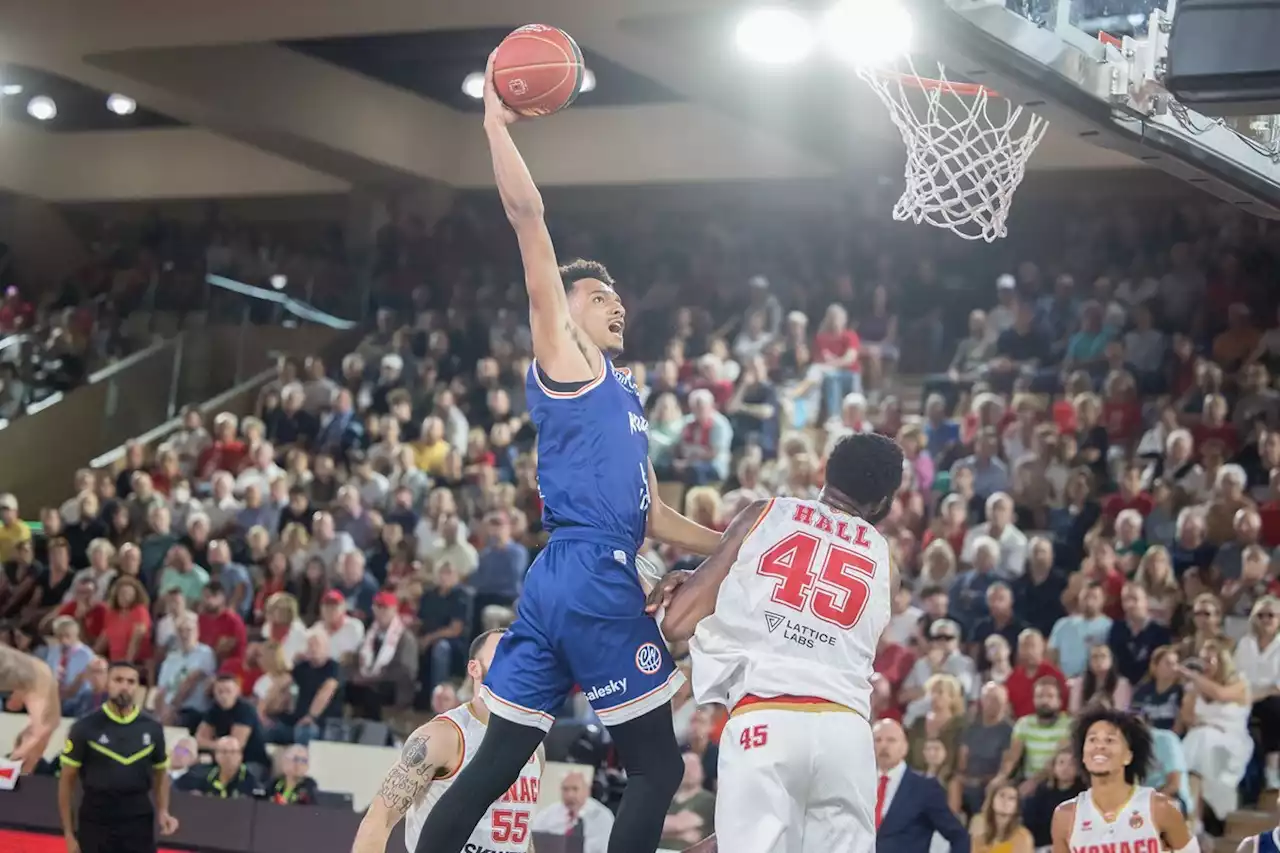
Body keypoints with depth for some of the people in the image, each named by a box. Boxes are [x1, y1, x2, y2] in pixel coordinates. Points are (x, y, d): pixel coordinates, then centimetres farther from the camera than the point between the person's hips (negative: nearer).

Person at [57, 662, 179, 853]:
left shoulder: (152, 728, 1)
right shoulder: (85, 727, -6)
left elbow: (160, 773, 15)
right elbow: (67, 780, 0)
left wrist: (163, 811, -2)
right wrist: (69, 833, -2)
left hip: (138, 819, 2)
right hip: (96, 819, -1)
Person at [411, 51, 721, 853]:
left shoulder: (623, 397, 25)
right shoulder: (561, 353, 2)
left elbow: (652, 516, 29)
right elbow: (530, 218, -7)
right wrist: (497, 124, -6)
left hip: (562, 580, 9)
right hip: (592, 577, -9)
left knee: (495, 766, 5)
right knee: (657, 767, -3)